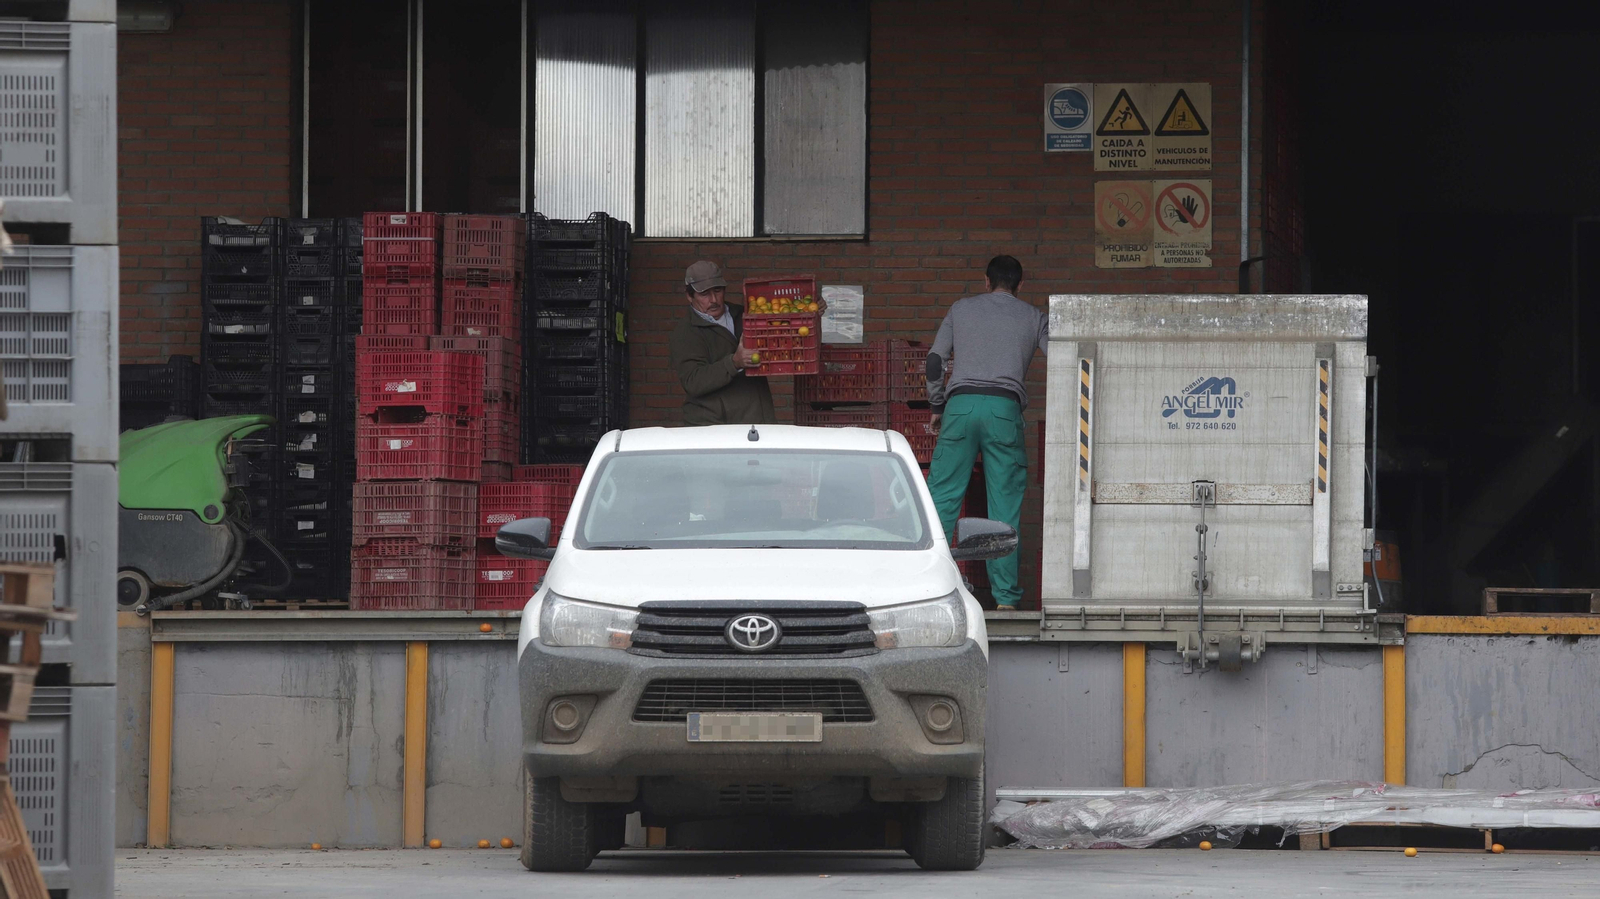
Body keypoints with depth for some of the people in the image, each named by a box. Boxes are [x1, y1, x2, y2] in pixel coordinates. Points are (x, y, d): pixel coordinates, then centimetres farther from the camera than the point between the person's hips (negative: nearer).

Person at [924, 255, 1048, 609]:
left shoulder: (961, 309, 19)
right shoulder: (1034, 317, 16)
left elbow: (935, 359, 16)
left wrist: (937, 407, 24)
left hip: (961, 404, 1)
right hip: (1005, 406, -1)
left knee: (942, 496, 1)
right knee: (1005, 504, 2)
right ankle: (1006, 596, 0)